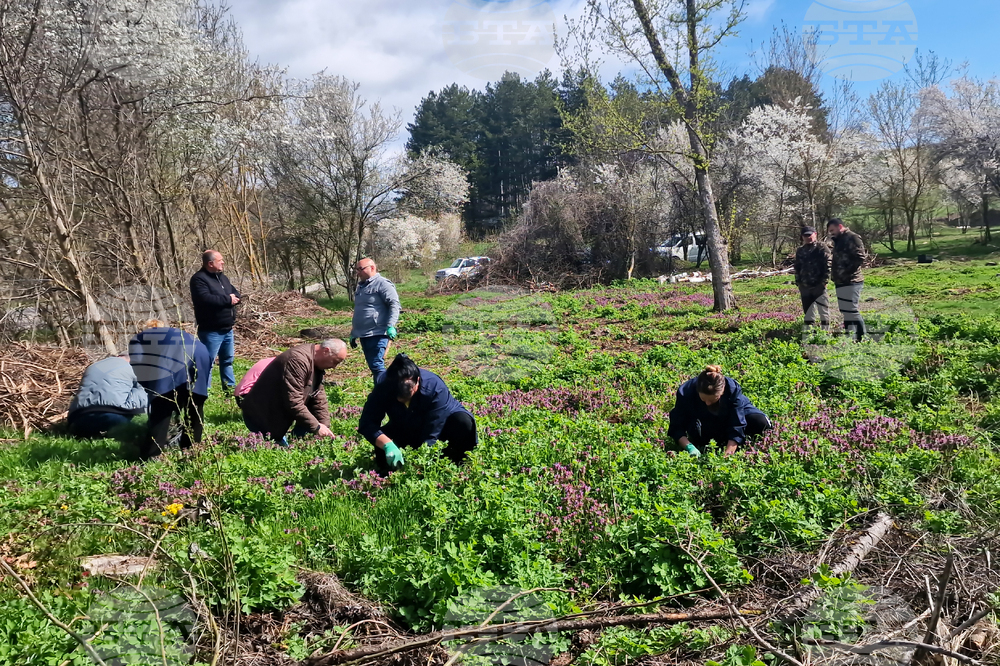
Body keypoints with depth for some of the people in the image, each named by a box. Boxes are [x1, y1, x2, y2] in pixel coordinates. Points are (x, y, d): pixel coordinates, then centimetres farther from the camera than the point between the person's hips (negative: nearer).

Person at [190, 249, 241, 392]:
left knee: (227, 359, 18)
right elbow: (205, 299, -28)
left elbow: (235, 293, 16)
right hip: (211, 331, -9)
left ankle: (230, 387, 29)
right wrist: (227, 299, -18)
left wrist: (234, 297, -9)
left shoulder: (221, 276, 15)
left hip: (227, 329, 9)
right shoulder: (199, 279, -14)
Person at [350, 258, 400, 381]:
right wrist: (353, 334, 29)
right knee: (373, 367, 11)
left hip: (377, 334, -9)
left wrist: (390, 326, -27)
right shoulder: (361, 286, 20)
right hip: (364, 335, 9)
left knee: (377, 366, -14)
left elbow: (394, 304, -16)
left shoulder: (382, 284, -8)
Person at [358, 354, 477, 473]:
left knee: (463, 422, -34)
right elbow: (366, 423, -31)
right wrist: (387, 444, -48)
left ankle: (455, 466, -9)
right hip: (406, 431, 2)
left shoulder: (434, 387, -37)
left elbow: (431, 436, -37)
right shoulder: (383, 388, -29)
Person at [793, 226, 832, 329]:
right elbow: (797, 267, 20)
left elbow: (828, 265, -8)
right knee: (808, 311, 11)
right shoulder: (800, 251, 14)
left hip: (819, 285, -5)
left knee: (823, 309, 1)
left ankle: (825, 330, 9)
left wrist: (824, 281, -14)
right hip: (804, 286, 5)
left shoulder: (822, 248, -3)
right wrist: (798, 282, 10)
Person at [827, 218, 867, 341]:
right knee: (845, 312, 13)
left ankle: (861, 339, -6)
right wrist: (835, 274, 9)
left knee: (852, 312, -11)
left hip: (850, 282, -10)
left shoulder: (852, 238, -9)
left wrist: (846, 272, -20)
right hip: (840, 282, 10)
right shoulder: (839, 240, 20)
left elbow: (860, 258, -19)